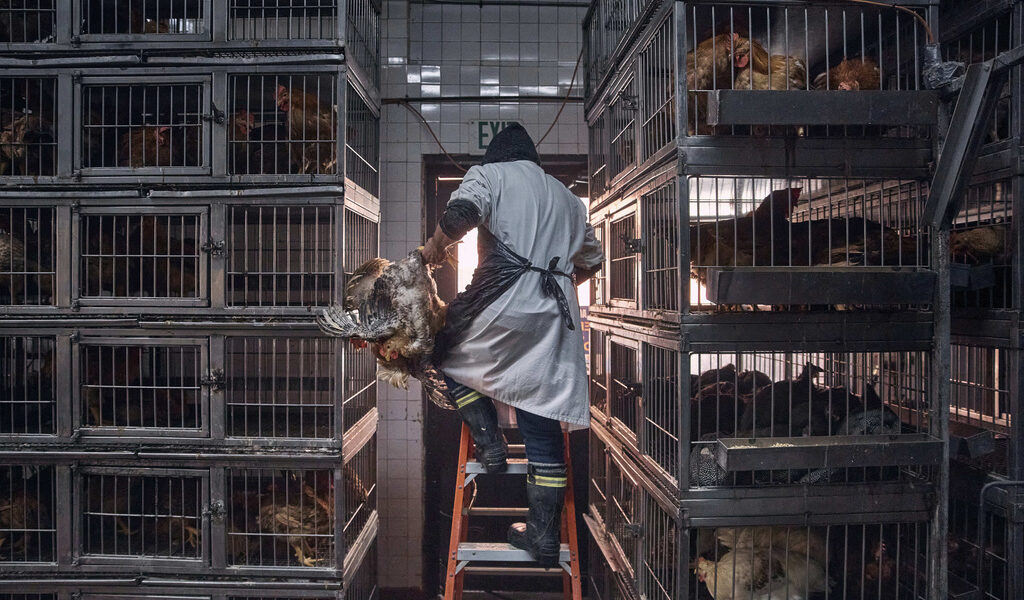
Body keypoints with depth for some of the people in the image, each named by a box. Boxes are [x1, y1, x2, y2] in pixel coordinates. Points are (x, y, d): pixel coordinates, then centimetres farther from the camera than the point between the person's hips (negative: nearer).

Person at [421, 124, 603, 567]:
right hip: (555, 318, 5)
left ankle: (489, 441, 10)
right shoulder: (566, 197, 26)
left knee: (451, 352, 25)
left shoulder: (489, 174, 9)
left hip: (502, 298, -5)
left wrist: (436, 245, 4)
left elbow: (463, 211, -13)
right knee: (543, 423, 7)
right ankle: (544, 534, 8)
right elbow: (592, 260, 30)